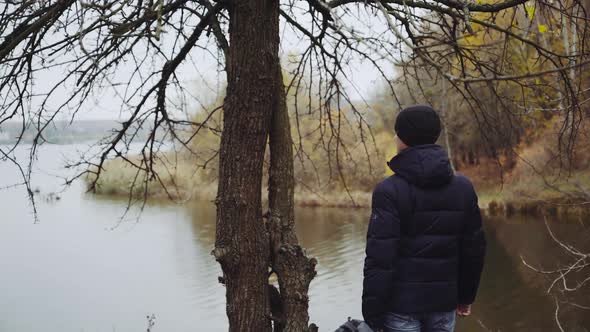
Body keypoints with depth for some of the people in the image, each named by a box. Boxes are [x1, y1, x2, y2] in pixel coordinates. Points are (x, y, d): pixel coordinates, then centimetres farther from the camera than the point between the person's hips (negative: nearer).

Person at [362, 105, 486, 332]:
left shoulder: (390, 191, -14)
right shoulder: (463, 187, 3)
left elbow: (380, 258, -17)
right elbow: (474, 248, 9)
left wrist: (372, 314, -11)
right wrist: (466, 296, 20)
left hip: (401, 304, -5)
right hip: (444, 302, 5)